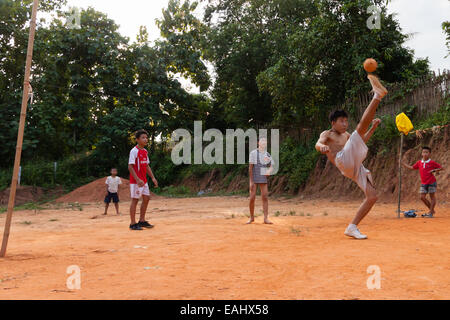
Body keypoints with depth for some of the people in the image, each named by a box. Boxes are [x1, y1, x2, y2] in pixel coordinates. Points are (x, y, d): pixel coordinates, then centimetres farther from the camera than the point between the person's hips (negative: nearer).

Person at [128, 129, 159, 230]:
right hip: (136, 181, -8)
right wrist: (137, 180, -25)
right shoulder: (134, 151, -13)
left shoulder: (145, 151, 11)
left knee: (146, 198, 10)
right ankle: (133, 224, 5)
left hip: (144, 180, 8)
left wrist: (153, 177, 10)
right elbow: (130, 167, -18)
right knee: (135, 199, -3)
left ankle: (142, 221, 20)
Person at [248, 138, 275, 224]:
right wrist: (251, 181, -12)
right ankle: (252, 218, 11)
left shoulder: (268, 155, 9)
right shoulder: (253, 153, -5)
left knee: (265, 198, -2)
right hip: (254, 179, -3)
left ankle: (266, 218, 1)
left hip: (263, 179, 4)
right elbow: (250, 167, -8)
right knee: (252, 198, -4)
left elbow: (271, 167, 8)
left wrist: (269, 171, -18)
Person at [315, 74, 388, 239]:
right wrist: (322, 147, -39)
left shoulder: (346, 135, 33)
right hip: (344, 161, -8)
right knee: (361, 126, -15)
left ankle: (352, 228, 3)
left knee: (372, 197, 0)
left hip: (356, 168, 8)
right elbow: (318, 144, -14)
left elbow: (362, 141, 48)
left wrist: (373, 127, 36)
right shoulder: (327, 134, 9)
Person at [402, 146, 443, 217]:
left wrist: (434, 170, -19)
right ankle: (431, 210, 18)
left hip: (431, 183, -5)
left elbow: (441, 167, -3)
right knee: (422, 197, 2)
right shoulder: (419, 163, 5)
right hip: (423, 183, 5)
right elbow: (412, 167, 18)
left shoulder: (432, 163, -8)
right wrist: (403, 164, 15)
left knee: (432, 197, 3)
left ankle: (431, 213, 6)